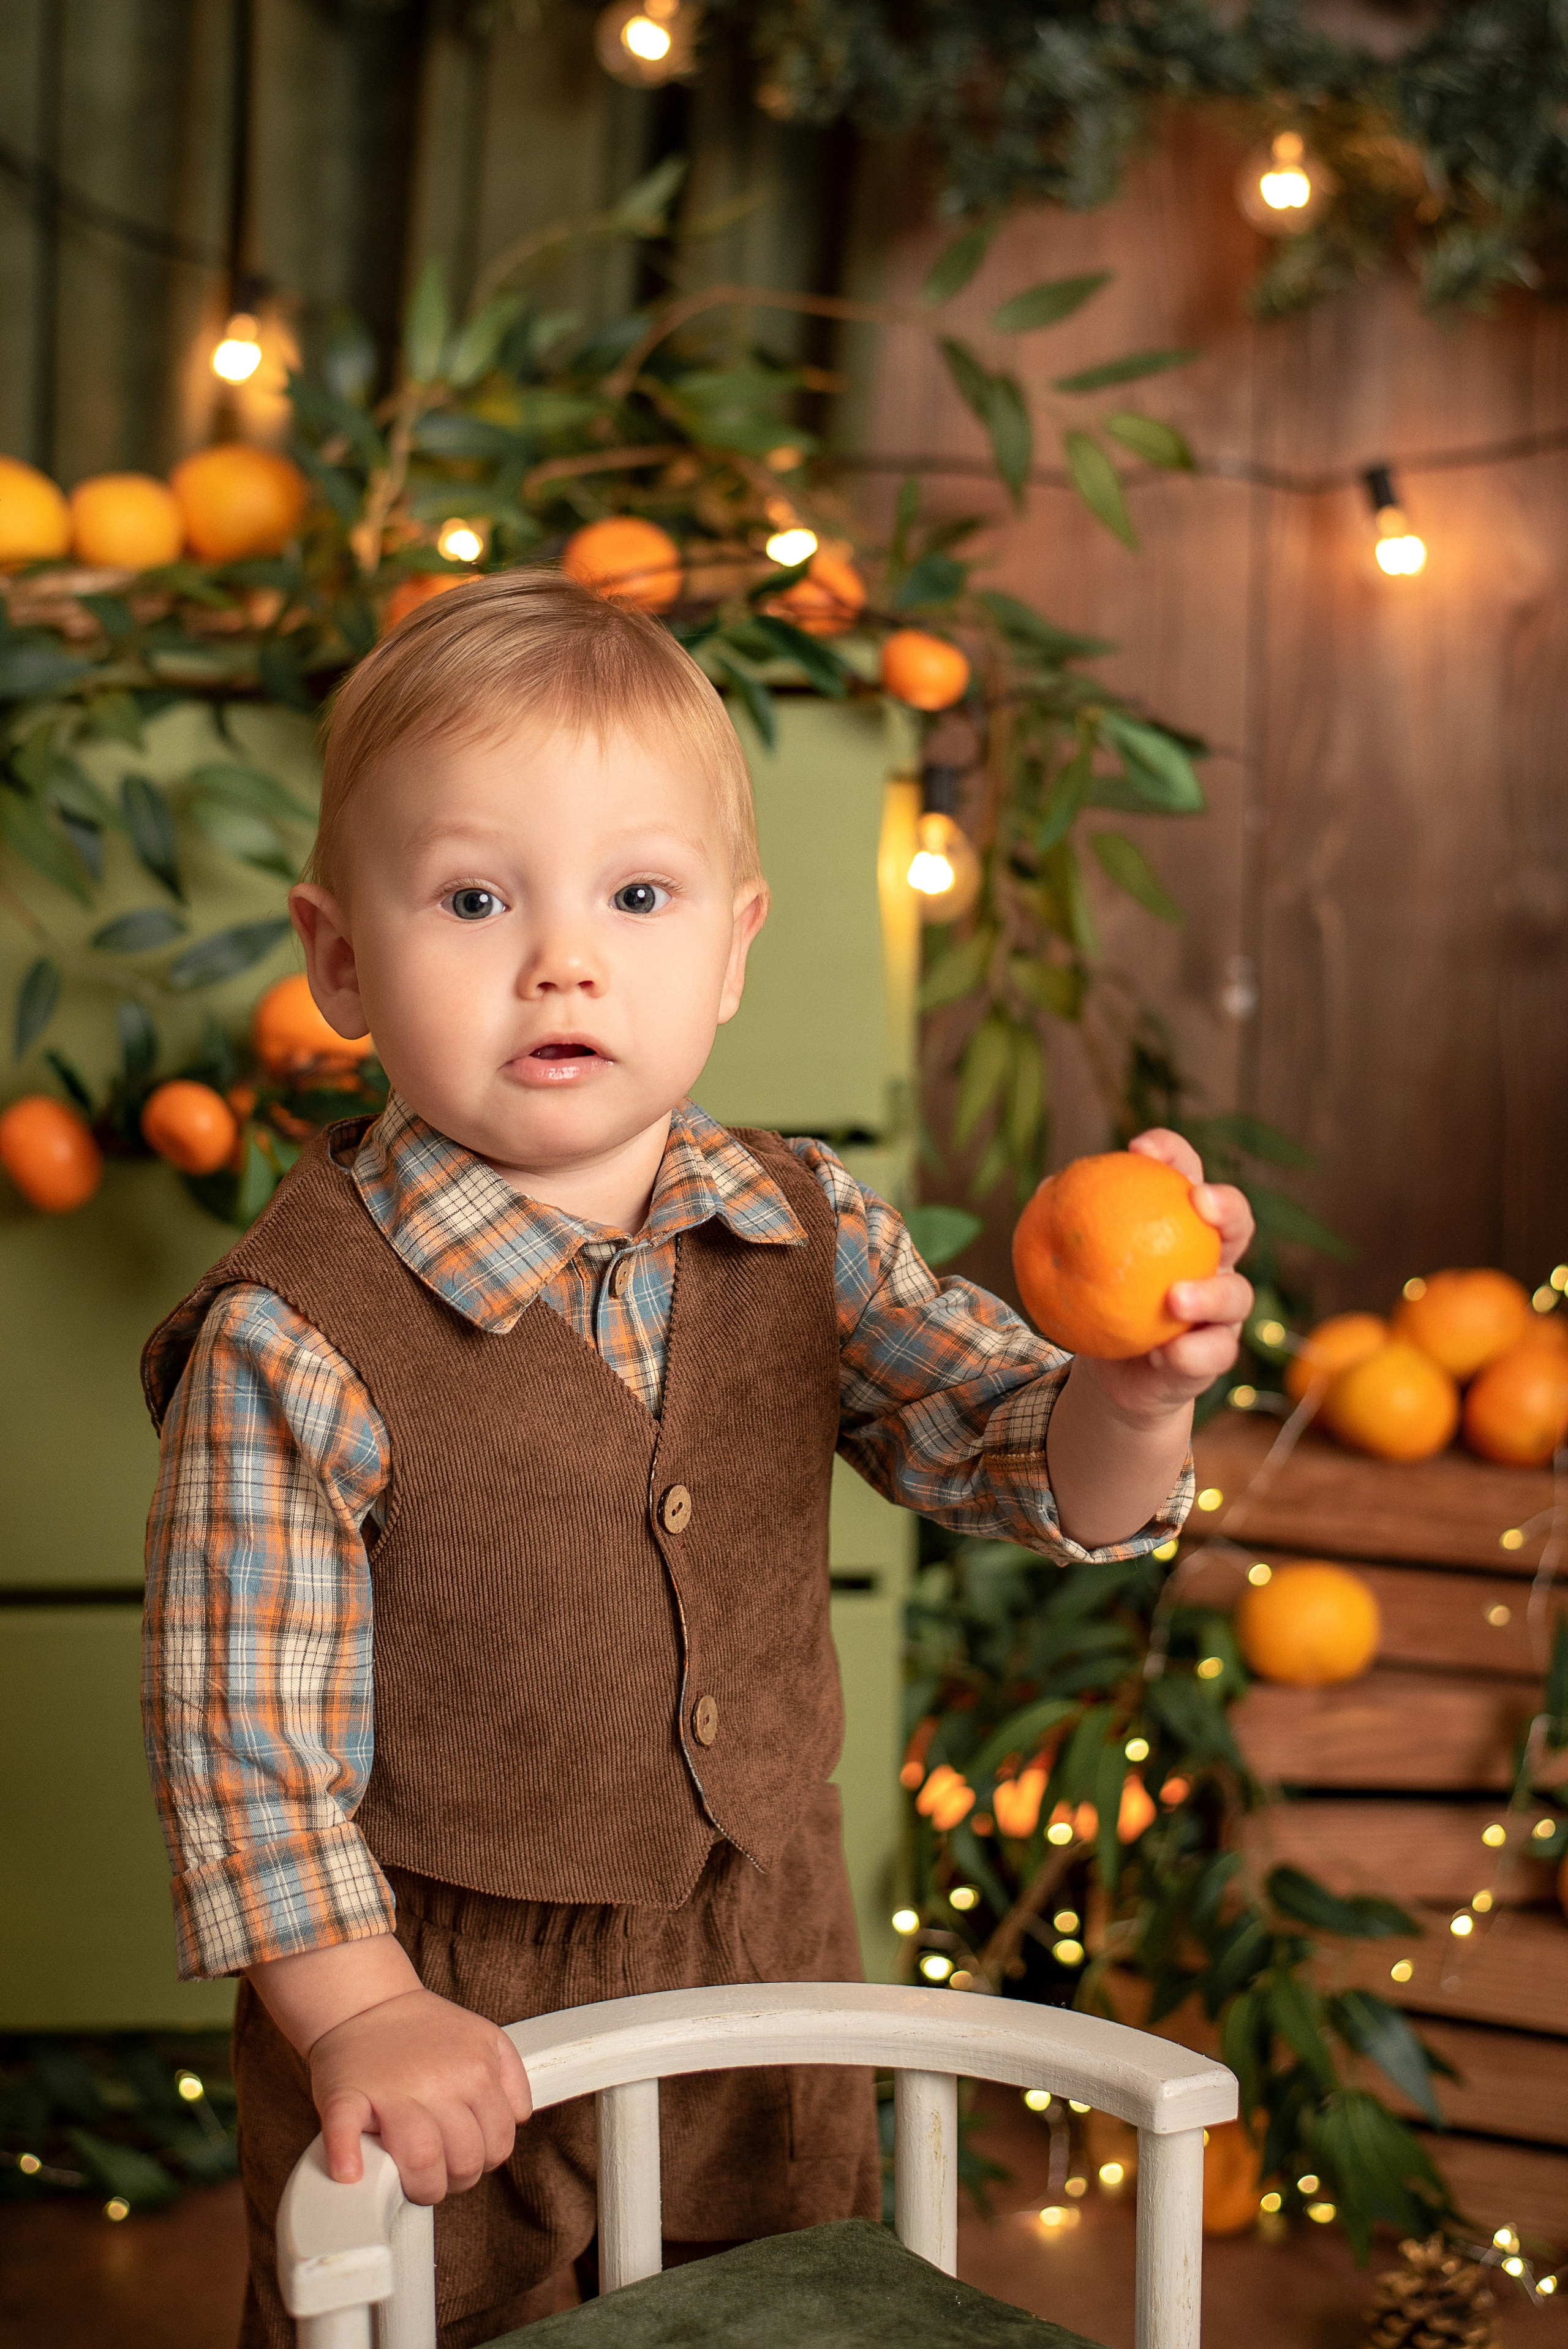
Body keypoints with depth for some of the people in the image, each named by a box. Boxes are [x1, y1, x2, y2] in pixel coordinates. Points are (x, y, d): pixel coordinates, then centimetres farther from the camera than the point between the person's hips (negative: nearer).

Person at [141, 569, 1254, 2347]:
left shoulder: (807, 1233, -9)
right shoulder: (296, 1343, -24)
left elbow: (1019, 1460, -7)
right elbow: (243, 1730, -18)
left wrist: (1132, 1393, -28)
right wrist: (359, 2011, -20)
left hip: (770, 1970, 5)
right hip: (447, 2020, -4)